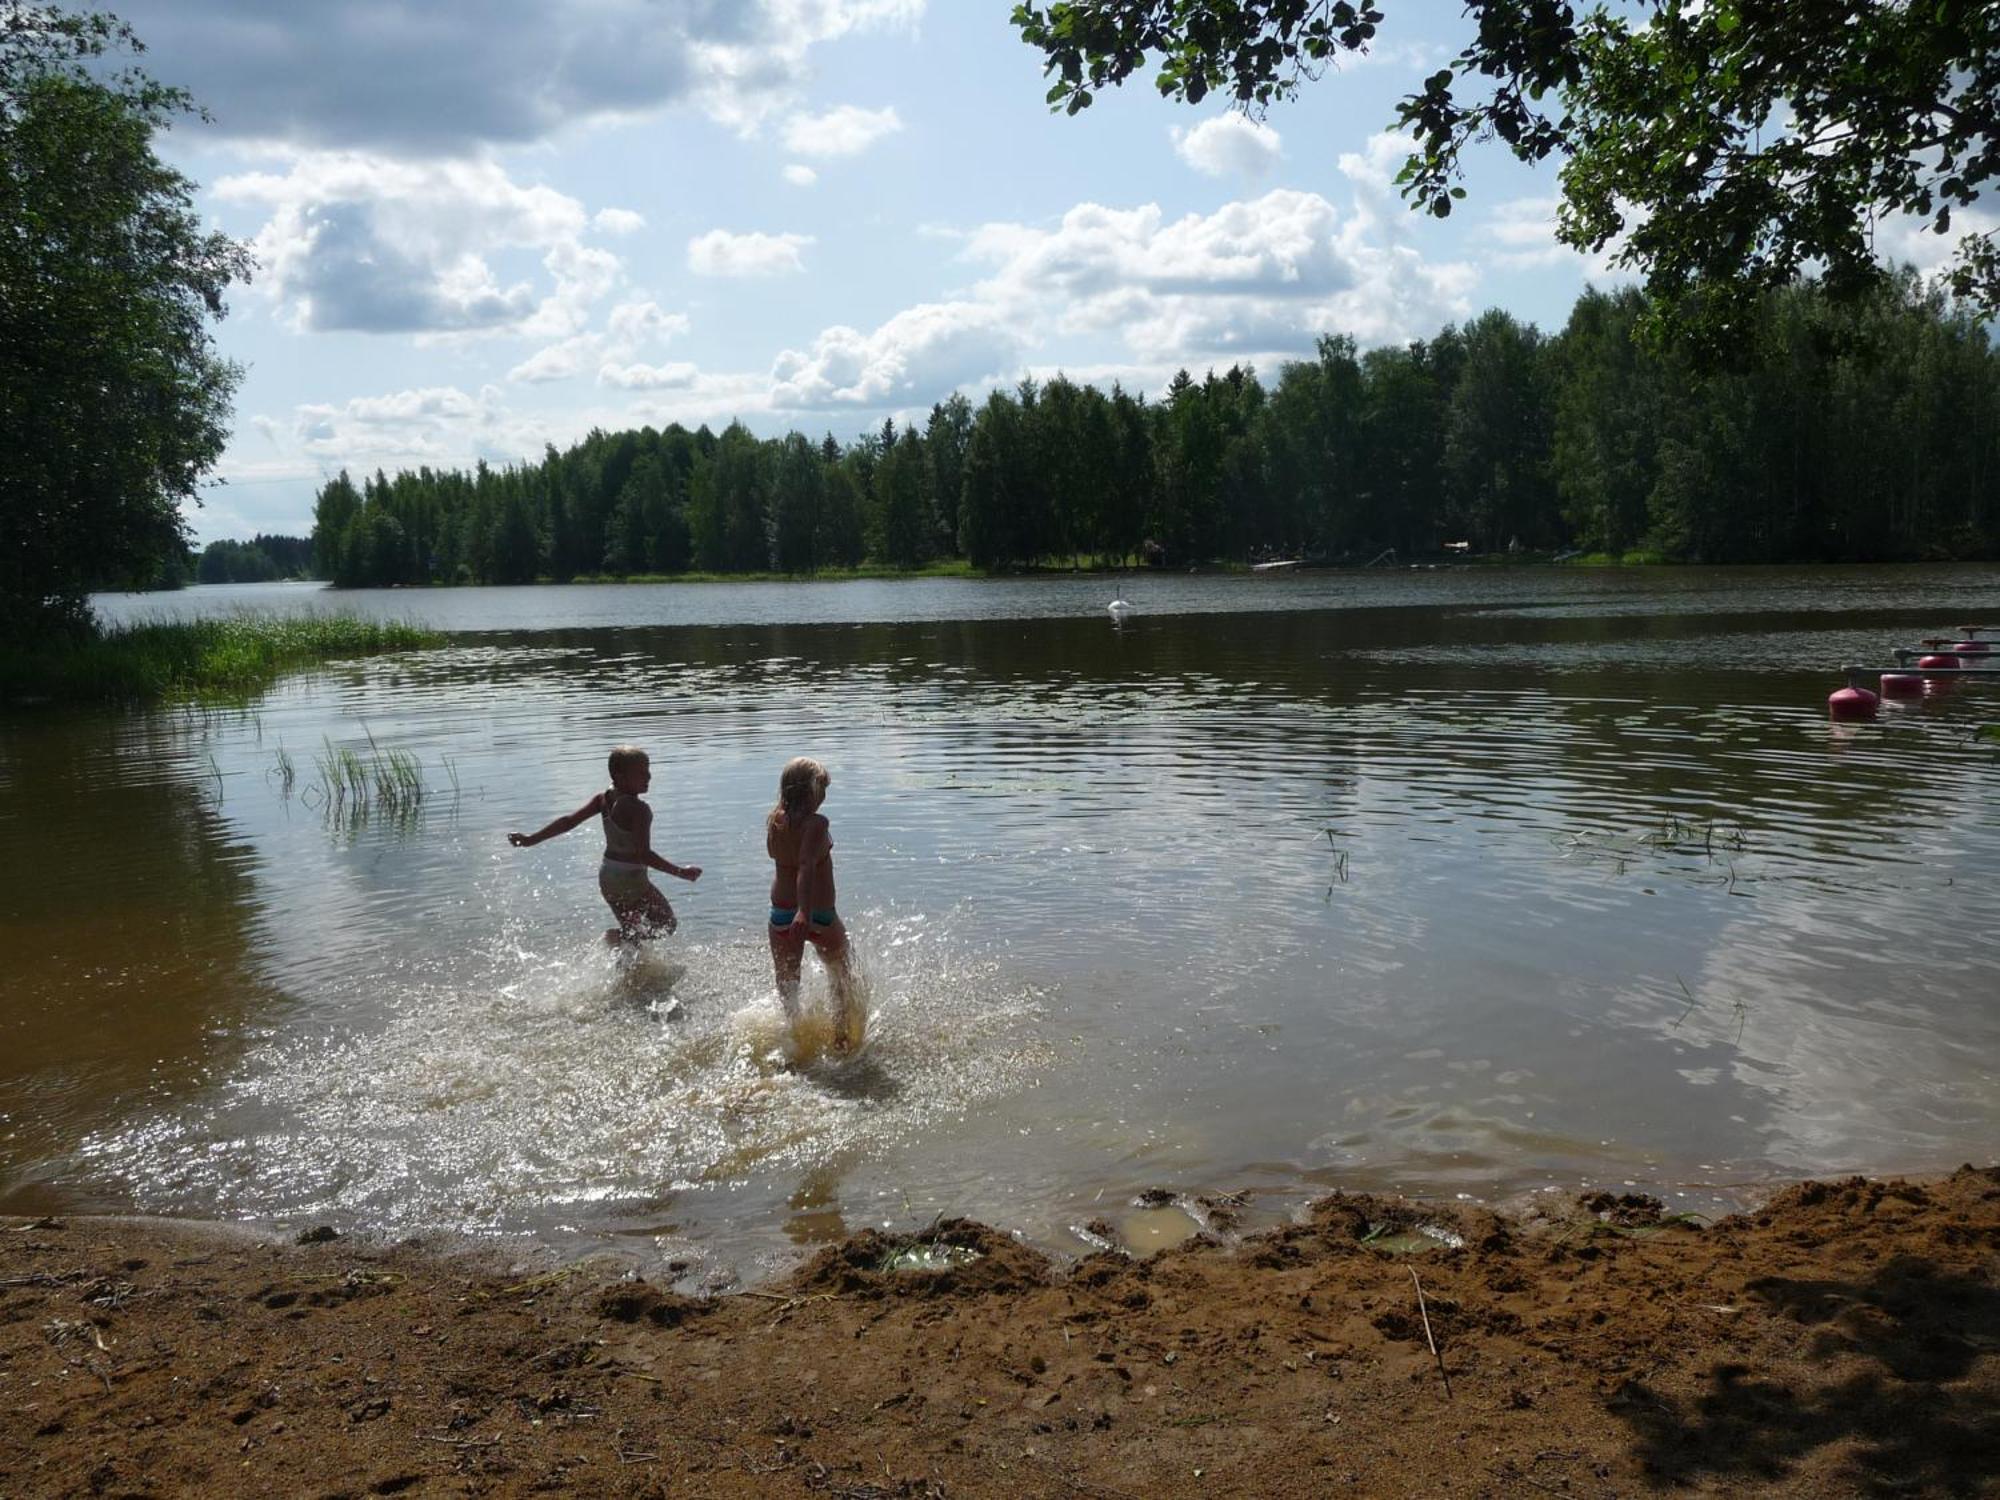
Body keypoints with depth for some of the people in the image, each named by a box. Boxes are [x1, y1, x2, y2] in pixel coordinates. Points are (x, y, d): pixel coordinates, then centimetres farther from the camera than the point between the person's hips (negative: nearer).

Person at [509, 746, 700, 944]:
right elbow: (644, 854, -28)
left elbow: (569, 820, -4)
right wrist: (680, 871, -25)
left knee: (631, 931, 23)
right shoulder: (638, 809, -24)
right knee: (667, 924, 6)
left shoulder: (604, 798, -2)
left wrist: (531, 839, 2)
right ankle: (619, 936, -11)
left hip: (607, 876, 8)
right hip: (631, 879, -8)